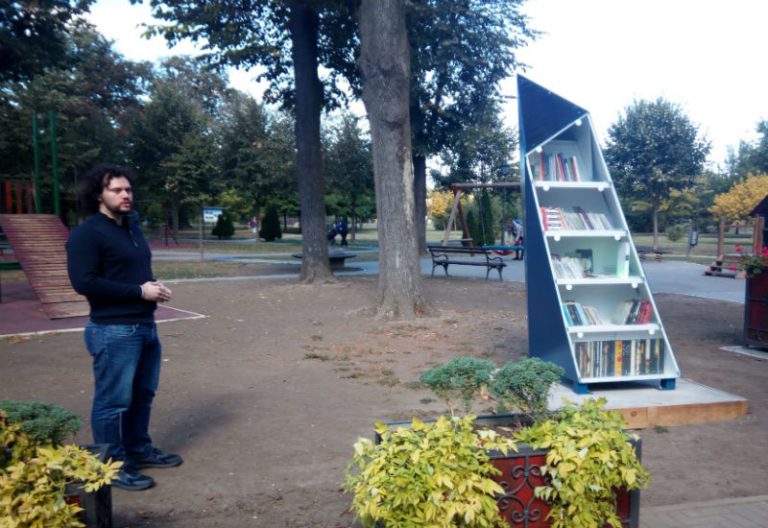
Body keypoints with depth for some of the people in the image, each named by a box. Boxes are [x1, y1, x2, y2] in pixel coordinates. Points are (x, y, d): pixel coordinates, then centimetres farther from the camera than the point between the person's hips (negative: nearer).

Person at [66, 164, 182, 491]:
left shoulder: (132, 227, 16)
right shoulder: (86, 234, -12)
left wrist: (154, 286, 3)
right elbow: (84, 282, -20)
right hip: (113, 331, -9)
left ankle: (139, 450, 31)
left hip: (145, 326, 9)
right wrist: (139, 291, -19)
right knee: (113, 401, -1)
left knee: (142, 394, 17)